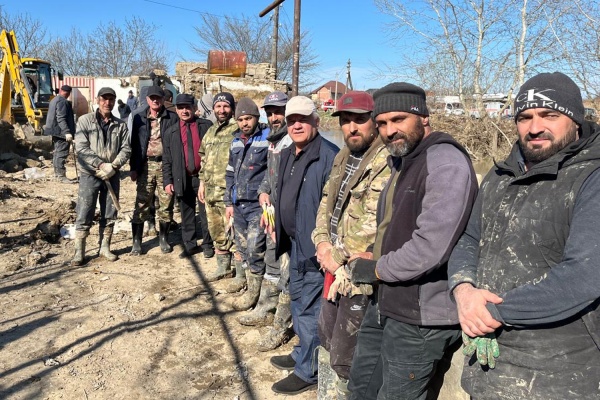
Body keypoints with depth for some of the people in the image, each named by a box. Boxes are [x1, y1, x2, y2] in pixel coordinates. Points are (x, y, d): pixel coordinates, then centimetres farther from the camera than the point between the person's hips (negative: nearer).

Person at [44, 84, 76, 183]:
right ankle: (61, 175, -10)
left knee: (57, 152, 17)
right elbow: (61, 119, -24)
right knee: (62, 153, -10)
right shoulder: (63, 101, -16)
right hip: (61, 132, -10)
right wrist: (67, 132, -30)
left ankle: (57, 173, 25)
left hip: (55, 131, 10)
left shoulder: (54, 100, 16)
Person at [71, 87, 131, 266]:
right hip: (89, 174, -3)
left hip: (112, 175, 3)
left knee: (109, 215, 10)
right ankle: (79, 251, 9)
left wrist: (113, 166, -15)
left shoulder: (120, 125, 6)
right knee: (84, 215, -1)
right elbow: (81, 148, -10)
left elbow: (126, 149, 0)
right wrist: (101, 164, -19)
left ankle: (105, 248, 23)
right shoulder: (85, 121, -2)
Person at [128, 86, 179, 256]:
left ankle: (163, 239, 22)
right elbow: (134, 143, 8)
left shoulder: (172, 117, 2)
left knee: (166, 204, 6)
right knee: (141, 204, 1)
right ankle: (137, 241, 10)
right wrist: (133, 167, 3)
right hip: (146, 165, 1)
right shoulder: (139, 117, 7)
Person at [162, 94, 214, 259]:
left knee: (206, 213, 5)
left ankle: (207, 244, 19)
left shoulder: (207, 126, 1)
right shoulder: (170, 132, 9)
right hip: (182, 179, 2)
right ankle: (189, 244, 22)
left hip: (204, 176, -2)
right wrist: (167, 181, 0)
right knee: (187, 214, 10)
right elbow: (166, 160, 8)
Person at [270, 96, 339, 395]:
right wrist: (278, 228, 20)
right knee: (298, 300, 22)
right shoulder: (288, 155, 11)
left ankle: (308, 371, 18)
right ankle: (302, 354, 41)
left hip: (315, 245, -10)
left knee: (310, 308, 1)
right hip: (295, 242, 10)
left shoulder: (329, 156, -19)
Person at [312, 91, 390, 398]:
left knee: (345, 357, 5)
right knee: (327, 338, 24)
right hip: (335, 266, 9)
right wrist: (323, 242, -2)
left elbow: (374, 227, -24)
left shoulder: (387, 163, -18)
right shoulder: (343, 157, 10)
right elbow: (327, 201, 14)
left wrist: (339, 256, -14)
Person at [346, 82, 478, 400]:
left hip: (420, 317, -9)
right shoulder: (402, 162, 13)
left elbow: (430, 247, -29)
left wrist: (375, 269, -14)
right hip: (385, 304, 9)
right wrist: (370, 257, 3)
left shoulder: (446, 163, -20)